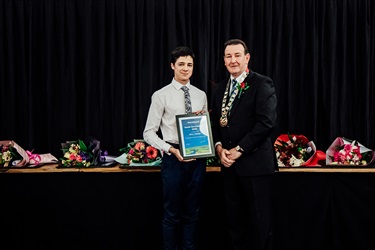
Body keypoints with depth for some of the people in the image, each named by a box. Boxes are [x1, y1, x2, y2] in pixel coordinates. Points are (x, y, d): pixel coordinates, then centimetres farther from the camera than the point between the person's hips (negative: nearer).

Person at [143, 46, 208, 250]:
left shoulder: (201, 95, 9)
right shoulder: (161, 95, -4)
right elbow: (149, 132, -5)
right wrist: (171, 150, -17)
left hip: (198, 157, 4)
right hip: (173, 157, -4)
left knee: (192, 214, 14)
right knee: (172, 214, 6)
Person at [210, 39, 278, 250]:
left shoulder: (262, 84, -6)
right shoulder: (221, 88, 15)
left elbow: (267, 122, -16)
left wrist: (239, 150, -15)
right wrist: (219, 147, -1)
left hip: (255, 163, -6)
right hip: (229, 163, 6)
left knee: (260, 222, 3)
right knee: (235, 219, 11)